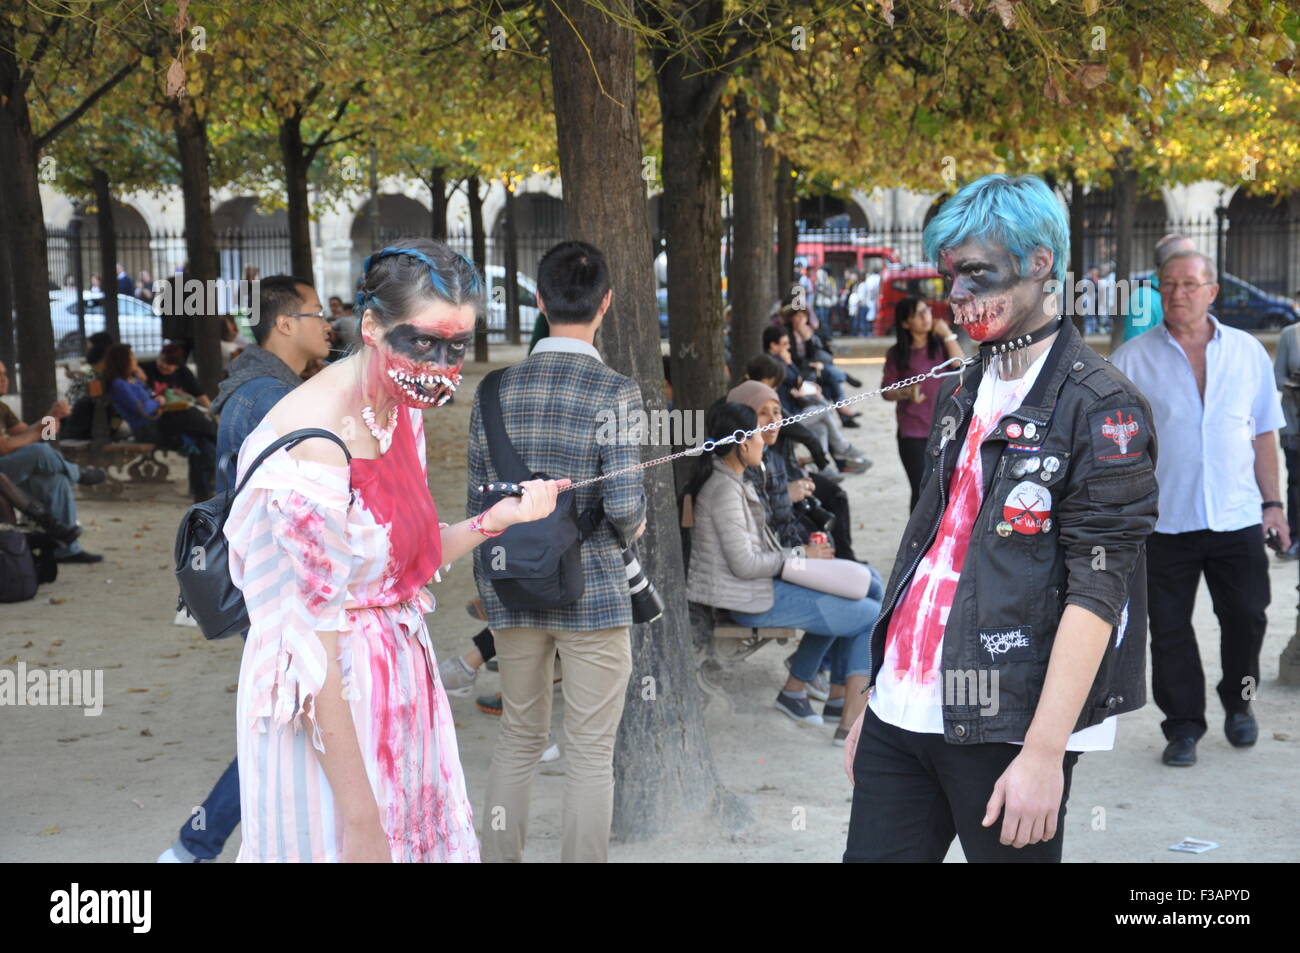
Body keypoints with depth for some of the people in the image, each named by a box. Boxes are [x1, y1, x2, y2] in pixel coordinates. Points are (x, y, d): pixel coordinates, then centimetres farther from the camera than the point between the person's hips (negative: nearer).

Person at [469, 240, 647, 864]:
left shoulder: (496, 390, 1)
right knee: (590, 753, 5)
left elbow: (479, 500, 5)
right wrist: (634, 526, 6)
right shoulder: (615, 392, -12)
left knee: (518, 737, 19)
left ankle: (499, 857, 25)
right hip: (593, 590, -4)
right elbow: (624, 506, -17)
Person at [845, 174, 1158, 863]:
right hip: (902, 713, 6)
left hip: (1008, 726, -6)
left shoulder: (1100, 406, -8)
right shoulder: (960, 394, 14)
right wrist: (875, 696, 16)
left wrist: (1043, 753, -19)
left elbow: (1097, 591, -13)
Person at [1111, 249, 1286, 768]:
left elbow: (1263, 433, 13)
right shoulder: (1132, 360, 1)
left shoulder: (1248, 352, 8)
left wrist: (1272, 501, 10)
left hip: (1238, 516, 2)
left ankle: (1238, 701, 33)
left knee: (1247, 617, 7)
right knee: (1170, 628, 3)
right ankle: (1183, 726, 16)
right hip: (1164, 519, -1)